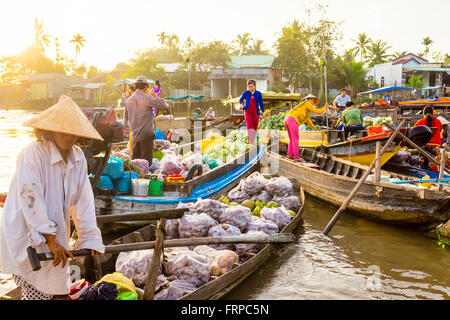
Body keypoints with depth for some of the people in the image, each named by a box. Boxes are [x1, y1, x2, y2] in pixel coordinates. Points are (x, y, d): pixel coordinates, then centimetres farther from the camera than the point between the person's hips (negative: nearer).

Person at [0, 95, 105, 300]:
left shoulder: (78, 157, 2)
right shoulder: (32, 154, -19)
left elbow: (83, 200, 4)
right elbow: (30, 199, -24)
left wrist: (90, 237, 0)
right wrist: (50, 240, -25)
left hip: (54, 237, 7)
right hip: (25, 238, -7)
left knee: (50, 291, 14)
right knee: (36, 293, -5)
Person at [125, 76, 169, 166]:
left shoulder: (129, 100, 6)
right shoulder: (147, 98, -13)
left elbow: (126, 117, 16)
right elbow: (163, 105, -9)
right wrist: (156, 97, 6)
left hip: (135, 134, 6)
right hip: (146, 134, -6)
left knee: (135, 159, 15)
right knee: (146, 159, -1)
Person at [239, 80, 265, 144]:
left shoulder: (258, 93, 1)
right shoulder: (246, 93, 0)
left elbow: (261, 103, 10)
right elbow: (241, 100, 15)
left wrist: (263, 112, 9)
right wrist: (241, 104, -7)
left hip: (256, 113, 2)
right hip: (248, 113, -2)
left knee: (254, 128, 7)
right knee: (249, 126, -18)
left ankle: (252, 143, 20)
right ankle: (250, 144, -22)